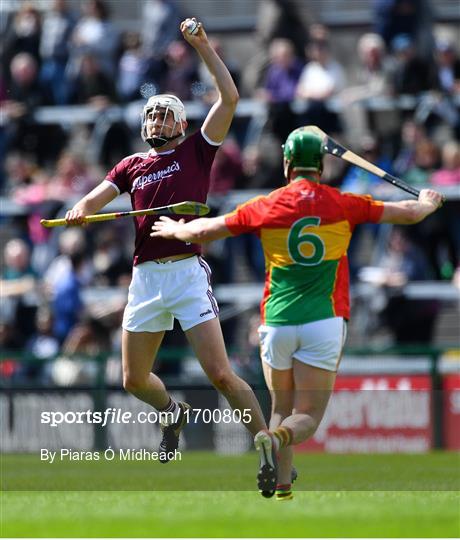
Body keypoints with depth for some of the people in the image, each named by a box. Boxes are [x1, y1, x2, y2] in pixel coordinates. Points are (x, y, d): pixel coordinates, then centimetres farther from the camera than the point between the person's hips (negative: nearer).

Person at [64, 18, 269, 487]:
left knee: (220, 374, -14)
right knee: (134, 381, 10)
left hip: (187, 270, -5)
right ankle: (173, 413, 41)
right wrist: (79, 211, -16)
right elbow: (94, 199, 8)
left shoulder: (196, 152, 7)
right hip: (145, 277, 5)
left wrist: (202, 46, -4)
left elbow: (229, 98, -2)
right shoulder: (131, 166, 17)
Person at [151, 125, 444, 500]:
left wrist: (175, 229, 30)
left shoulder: (265, 208, 2)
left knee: (281, 409, 17)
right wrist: (428, 202, 34)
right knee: (308, 416, -2)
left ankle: (282, 487, 6)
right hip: (324, 322, -1)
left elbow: (202, 232, 9)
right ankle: (278, 439, -34)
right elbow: (410, 213, 11)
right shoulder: (344, 205, 2)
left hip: (277, 322, 1)